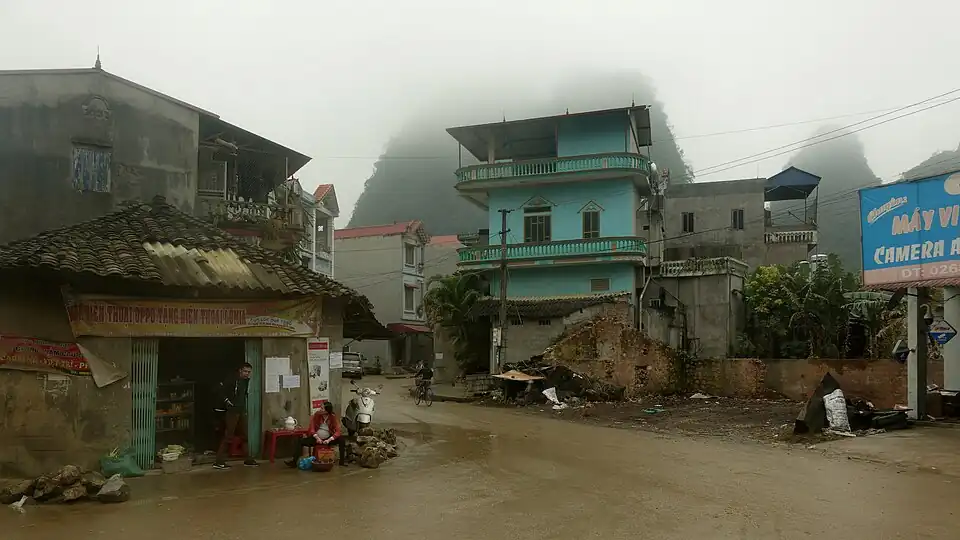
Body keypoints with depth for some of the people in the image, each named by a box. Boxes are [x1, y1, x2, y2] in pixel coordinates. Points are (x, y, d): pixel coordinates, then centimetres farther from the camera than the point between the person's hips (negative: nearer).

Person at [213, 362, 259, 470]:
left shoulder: (246, 381, 12)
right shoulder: (232, 379, -13)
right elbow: (220, 390, -19)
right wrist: (227, 401, -16)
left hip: (242, 411, 8)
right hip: (232, 411, -8)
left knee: (244, 436, 13)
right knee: (228, 436, -8)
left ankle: (248, 459, 21)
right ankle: (219, 461, -3)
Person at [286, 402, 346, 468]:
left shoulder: (333, 417, -11)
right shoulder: (316, 415, -8)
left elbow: (338, 432, -17)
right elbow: (312, 429, -9)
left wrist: (329, 440, -31)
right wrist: (317, 438, -25)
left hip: (328, 439, -1)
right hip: (316, 438, 1)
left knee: (341, 439, -24)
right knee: (300, 442, -20)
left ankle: (342, 462, -18)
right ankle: (294, 462, -21)